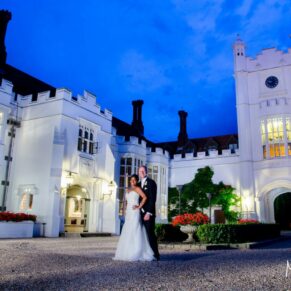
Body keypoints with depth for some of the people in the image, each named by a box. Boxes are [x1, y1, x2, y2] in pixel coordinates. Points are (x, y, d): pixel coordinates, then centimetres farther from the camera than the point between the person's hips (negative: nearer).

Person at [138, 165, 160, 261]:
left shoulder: (151, 182, -4)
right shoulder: (139, 184, 18)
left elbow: (153, 198, -11)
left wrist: (149, 213, -17)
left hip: (148, 213, -6)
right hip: (141, 213, 6)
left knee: (150, 233, -7)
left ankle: (155, 254, 0)